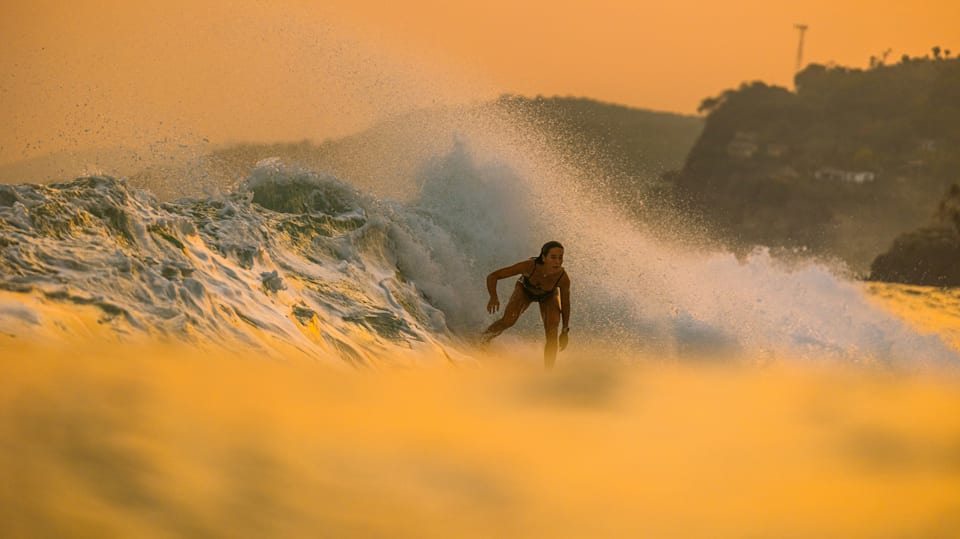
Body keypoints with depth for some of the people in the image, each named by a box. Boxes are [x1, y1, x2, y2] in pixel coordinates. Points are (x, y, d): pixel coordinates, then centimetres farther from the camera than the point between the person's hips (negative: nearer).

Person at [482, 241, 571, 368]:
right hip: (525, 290, -1)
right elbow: (492, 277, -36)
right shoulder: (529, 266, -43)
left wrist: (565, 331, -9)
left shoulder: (563, 278, -38)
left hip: (549, 296, 1)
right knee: (508, 321, -20)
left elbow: (565, 304, -18)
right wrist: (493, 298, -54)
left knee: (552, 335, -15)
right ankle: (484, 339, 12)